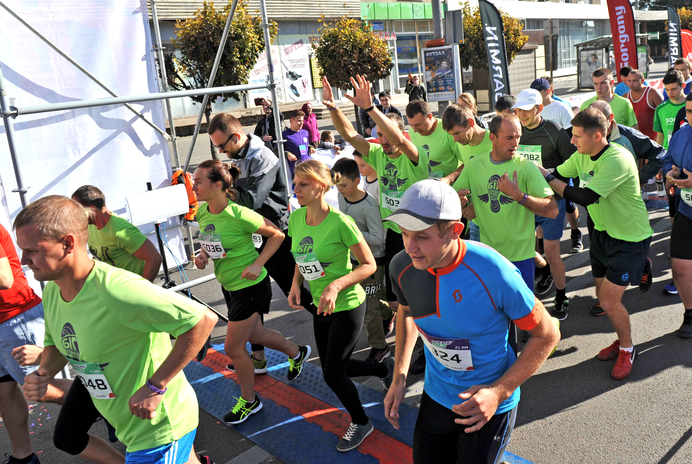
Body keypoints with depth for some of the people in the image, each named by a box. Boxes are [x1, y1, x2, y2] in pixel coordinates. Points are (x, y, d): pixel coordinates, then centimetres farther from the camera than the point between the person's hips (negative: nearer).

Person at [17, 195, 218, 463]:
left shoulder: (115, 290, -32)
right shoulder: (51, 292, -4)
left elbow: (203, 319, -33)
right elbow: (56, 344, 15)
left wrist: (155, 387, -28)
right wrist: (43, 374, -7)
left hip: (160, 427, -9)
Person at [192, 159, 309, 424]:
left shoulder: (238, 215, -27)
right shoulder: (202, 212, -5)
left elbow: (277, 235, -16)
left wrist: (257, 264, -23)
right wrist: (203, 254, -6)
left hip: (251, 286, -8)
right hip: (229, 285, 8)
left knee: (233, 348, 2)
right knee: (254, 334, 24)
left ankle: (249, 401, 28)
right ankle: (297, 353, 52)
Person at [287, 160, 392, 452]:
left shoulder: (340, 222, -24)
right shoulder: (296, 218, -4)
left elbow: (369, 265, -18)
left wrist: (335, 286, -30)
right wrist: (296, 285, -5)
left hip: (348, 306, -7)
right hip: (321, 307, 7)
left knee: (332, 373, 1)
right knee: (334, 367, 18)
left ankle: (361, 423, 29)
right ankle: (384, 369, 46)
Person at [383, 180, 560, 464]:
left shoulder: (494, 274, -28)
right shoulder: (403, 267, -14)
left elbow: (547, 335, -15)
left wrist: (499, 392, -23)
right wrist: (399, 378, 1)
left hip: (488, 404, -4)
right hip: (435, 397, 5)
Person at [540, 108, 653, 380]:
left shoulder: (618, 159, -28)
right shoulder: (582, 156, -3)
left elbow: (586, 197, -34)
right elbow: (556, 176, 4)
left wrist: (547, 179, -28)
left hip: (630, 237, -7)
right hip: (602, 232, 7)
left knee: (609, 301, -9)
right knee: (603, 296, 14)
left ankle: (627, 349, 17)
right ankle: (622, 339, 38)